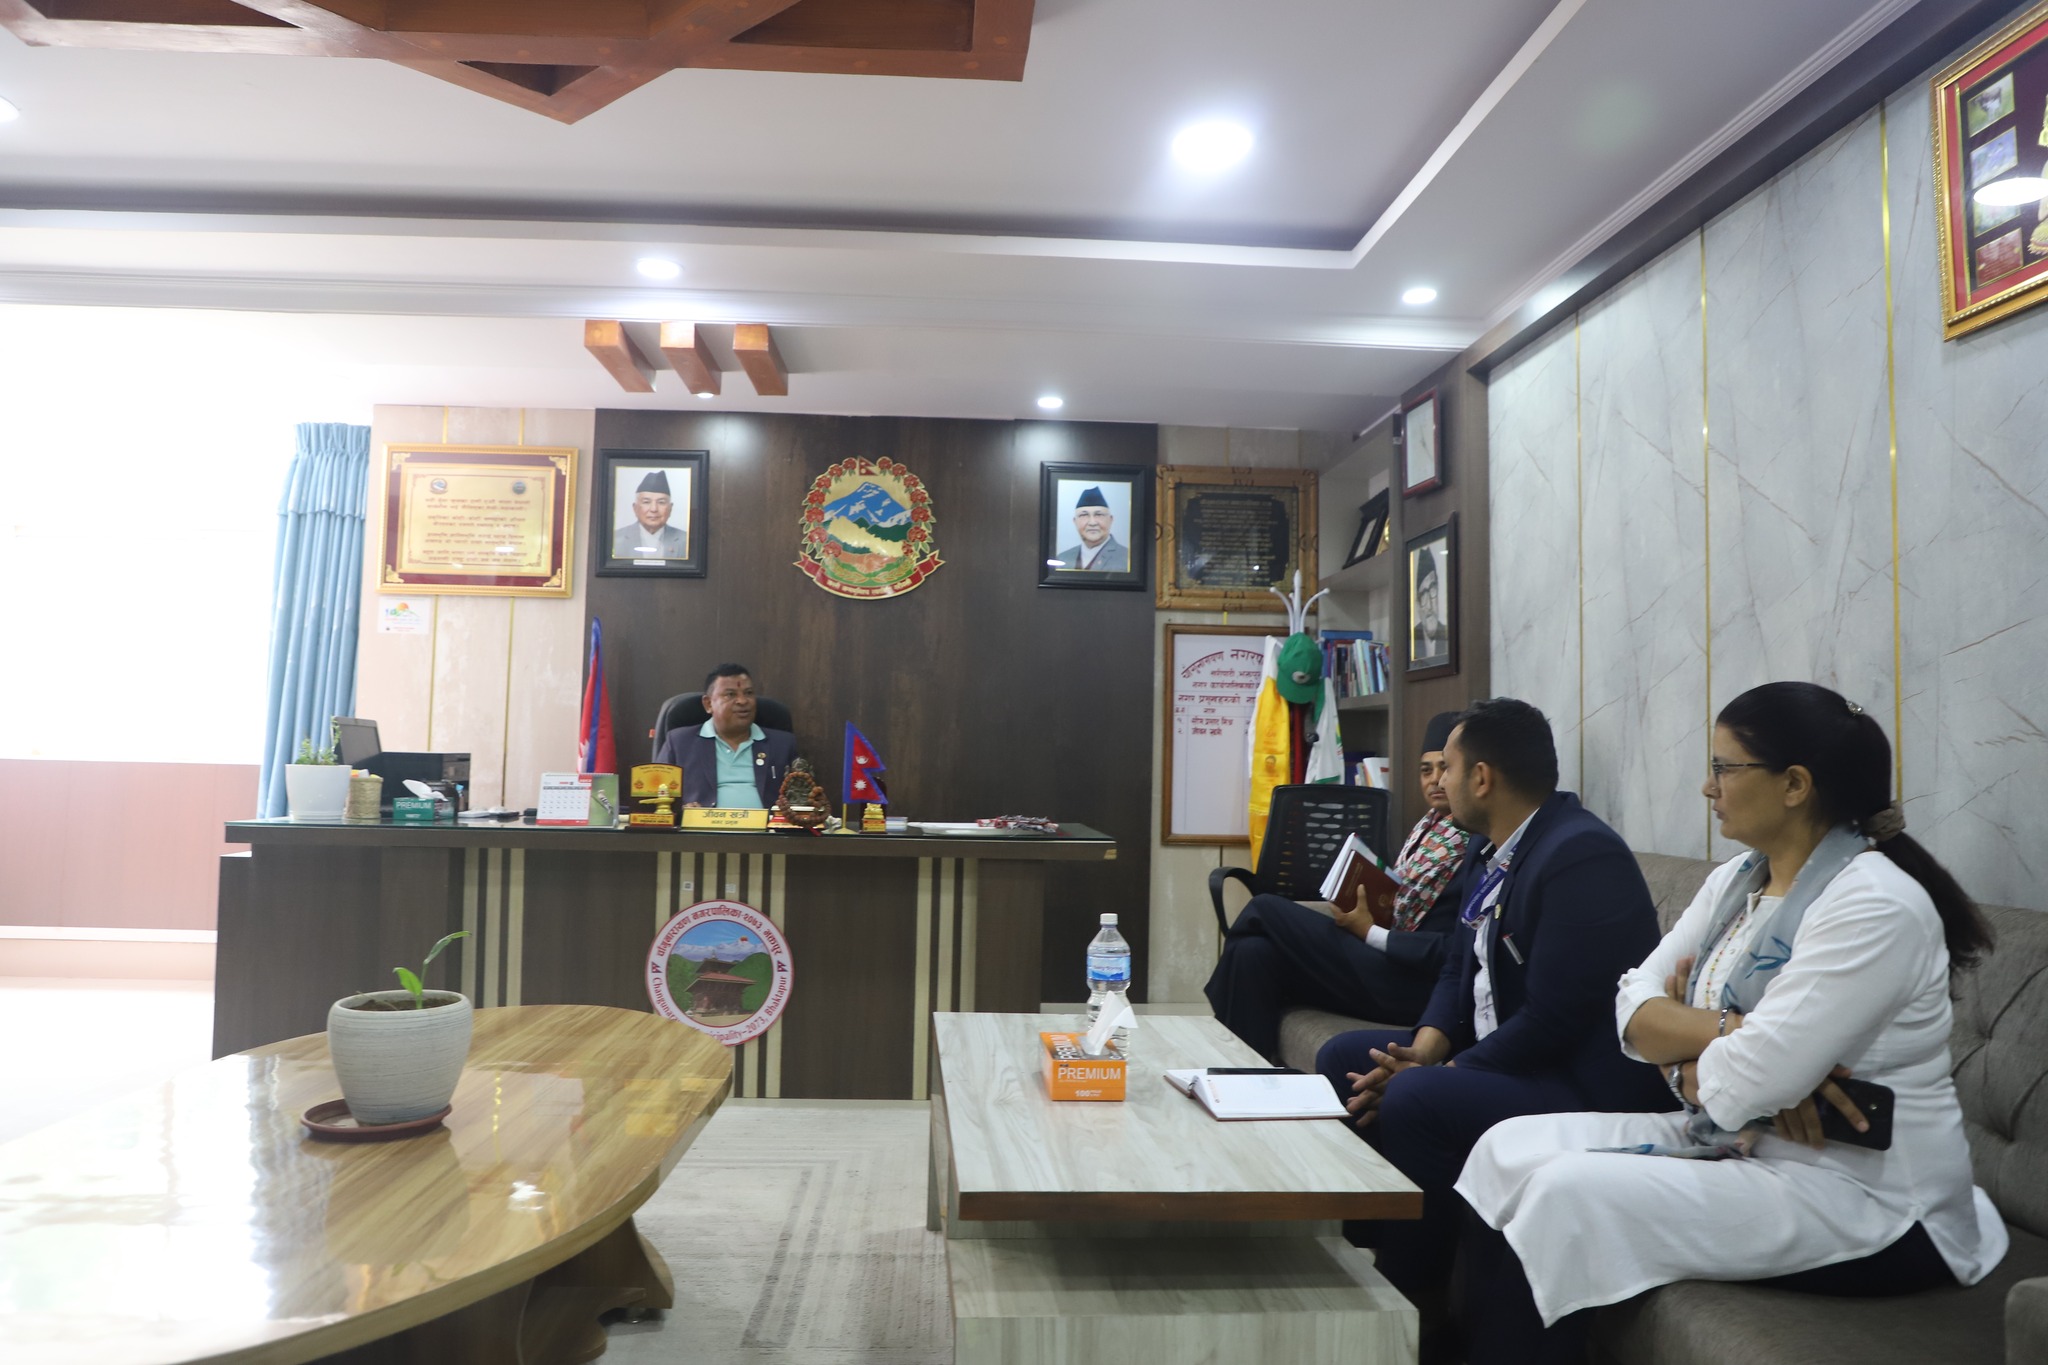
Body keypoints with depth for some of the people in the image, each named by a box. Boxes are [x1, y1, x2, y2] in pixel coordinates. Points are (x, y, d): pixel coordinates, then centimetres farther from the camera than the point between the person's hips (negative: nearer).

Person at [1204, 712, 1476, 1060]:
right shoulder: (1432, 823, 14)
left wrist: (1370, 932, -15)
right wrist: (1368, 902, 0)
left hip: (1409, 983, -8)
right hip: (1383, 958, 8)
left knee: (1265, 910, -9)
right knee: (1254, 952, -13)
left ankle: (1216, 1014, 12)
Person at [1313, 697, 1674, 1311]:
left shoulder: (1582, 856, -21)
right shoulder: (1497, 852, 10)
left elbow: (1551, 1022, -25)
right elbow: (1458, 968, 13)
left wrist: (1434, 1074, -19)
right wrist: (1426, 1049, -6)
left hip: (1587, 1083, -10)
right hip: (1496, 1051, 10)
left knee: (1414, 1101, -31)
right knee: (1342, 1058, 7)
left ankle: (1408, 1297, -12)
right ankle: (1363, 1244, 13)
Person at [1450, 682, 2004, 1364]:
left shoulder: (1875, 905, -20)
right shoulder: (1736, 880, 7)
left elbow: (1751, 1083, -26)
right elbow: (1633, 1008, 0)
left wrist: (1688, 1040, -6)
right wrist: (1728, 1031, -18)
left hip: (1864, 1205, -8)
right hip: (1732, 1142, 9)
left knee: (1570, 1196, -22)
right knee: (1510, 1147, -3)